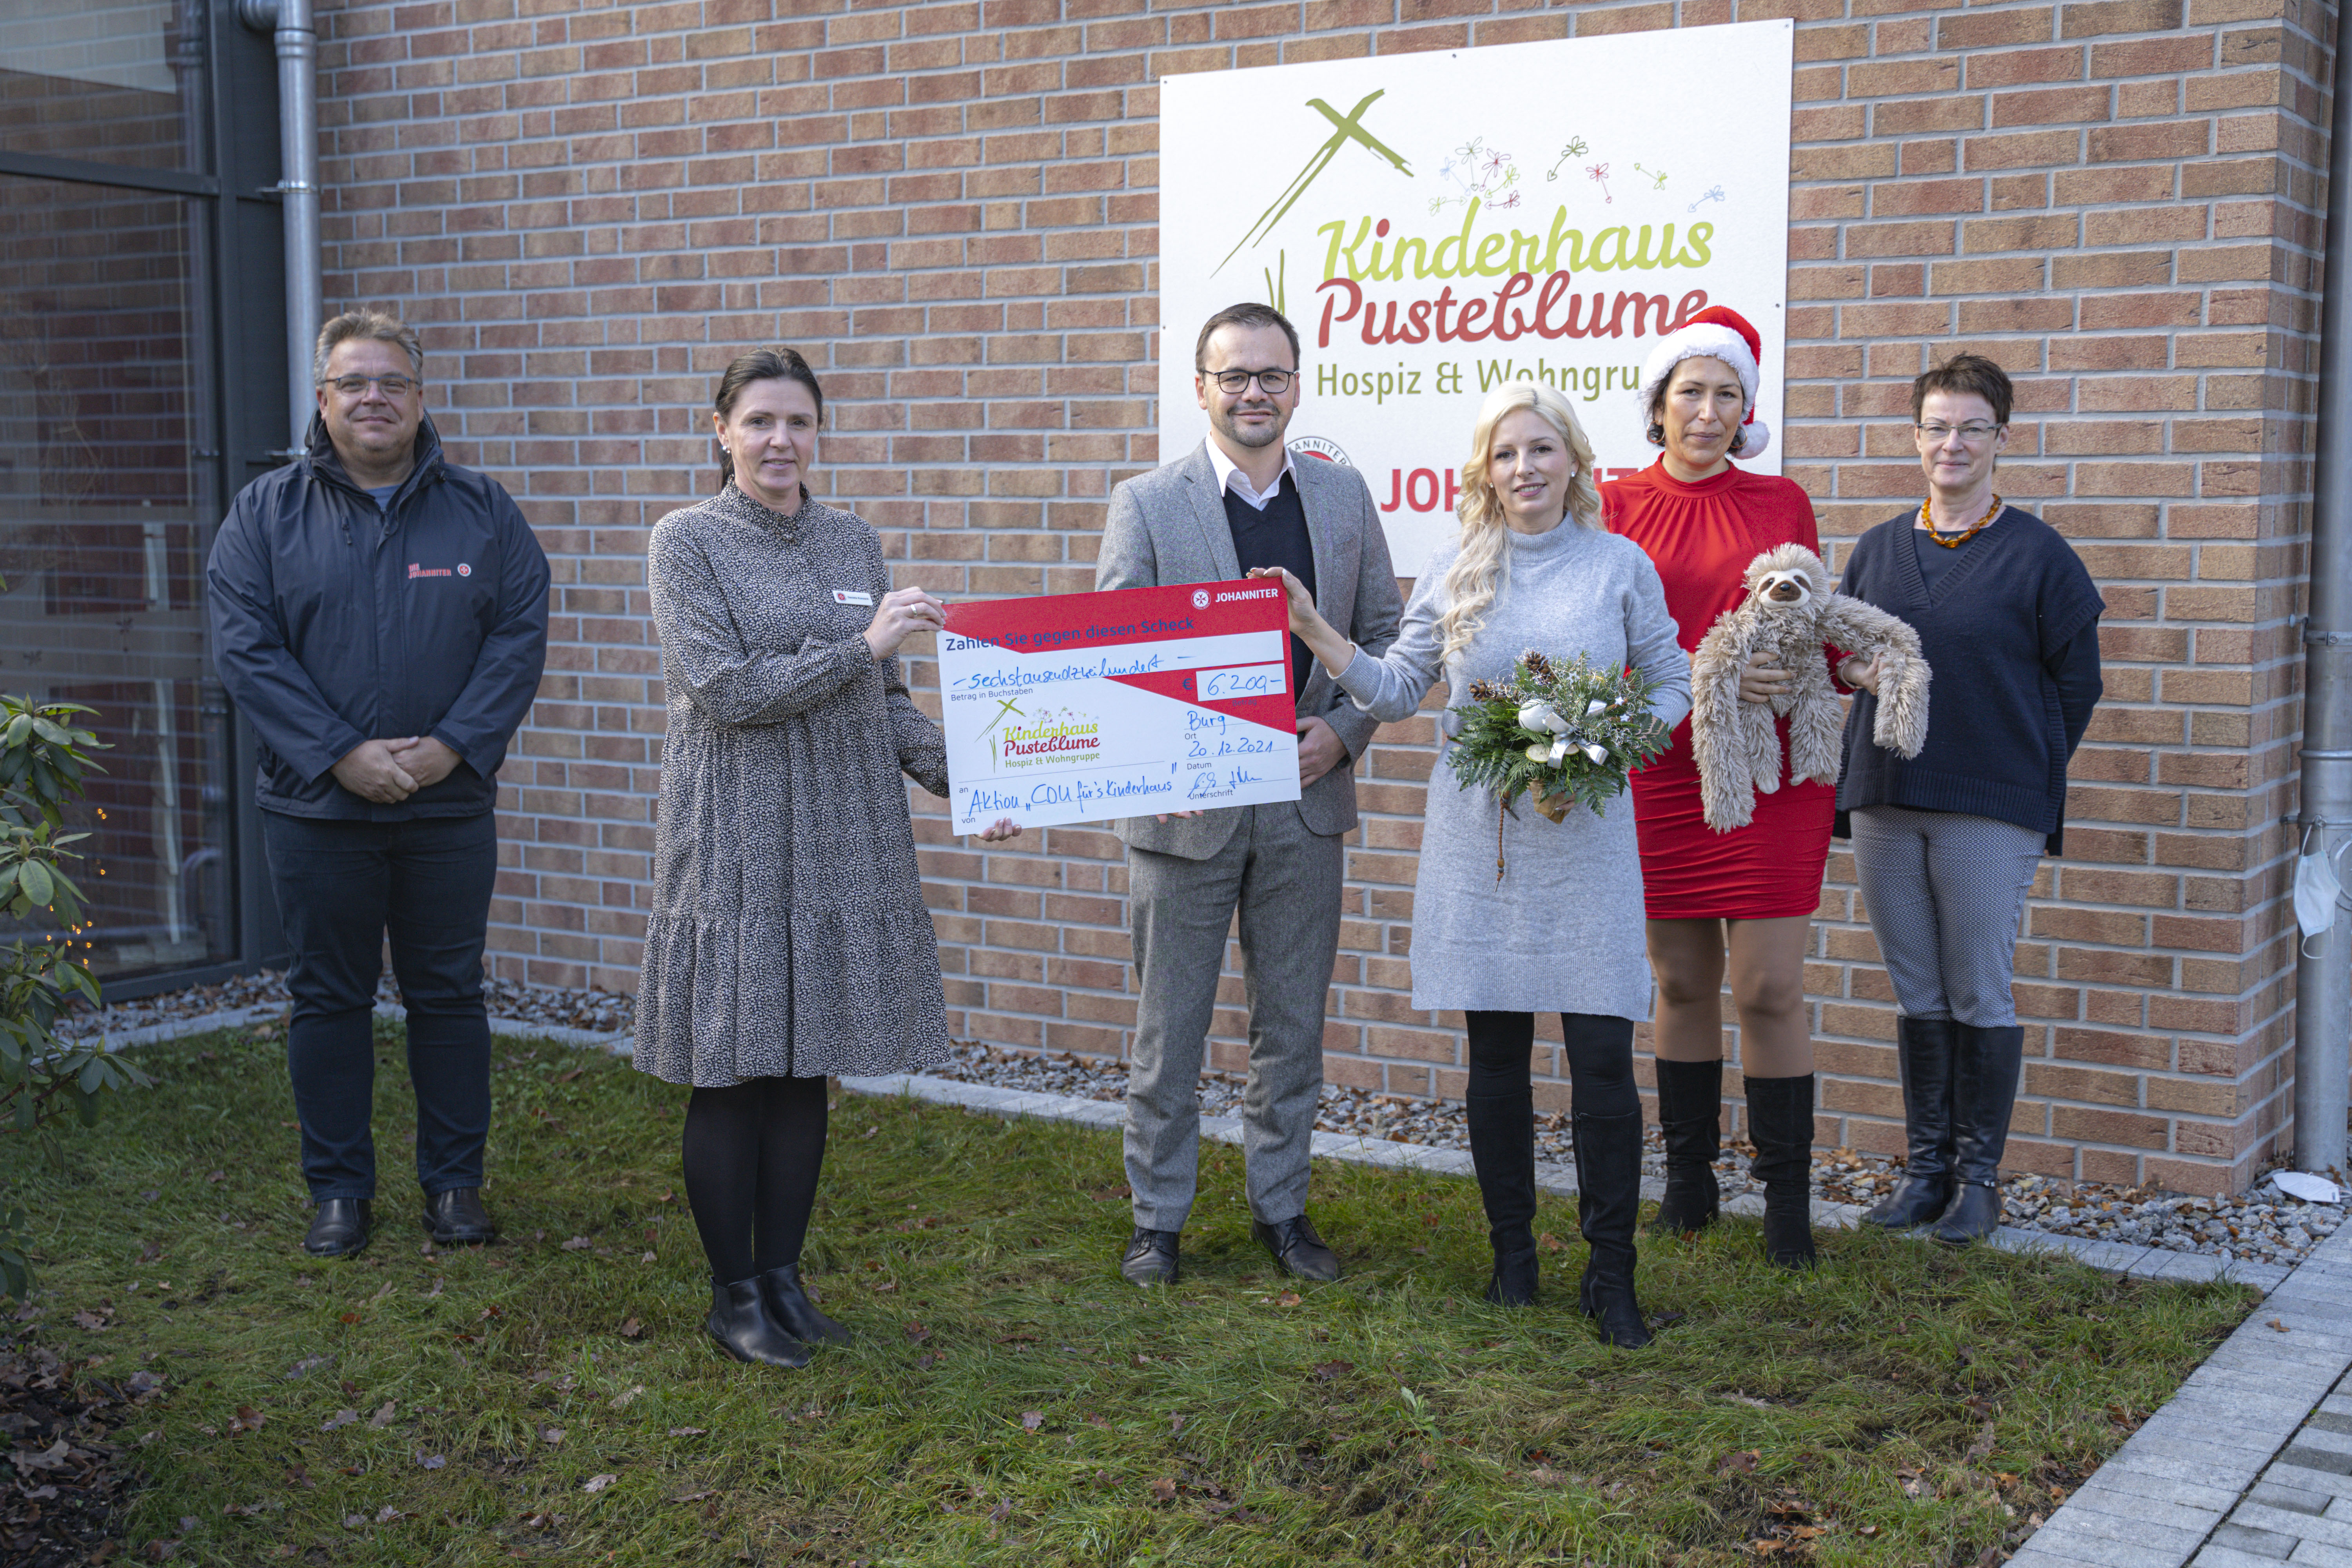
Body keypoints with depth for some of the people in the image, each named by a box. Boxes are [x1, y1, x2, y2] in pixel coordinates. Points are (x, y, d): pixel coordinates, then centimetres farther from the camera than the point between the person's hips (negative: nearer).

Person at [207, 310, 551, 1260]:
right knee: (329, 999, 8)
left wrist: (452, 746, -15)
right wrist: (341, 753, -16)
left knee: (448, 994, 8)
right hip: (316, 806, 0)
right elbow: (245, 649, -6)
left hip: (451, 806, 1)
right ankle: (338, 1188, 21)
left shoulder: (482, 512, 4)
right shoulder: (266, 512, 2)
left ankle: (455, 1181, 21)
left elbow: (520, 637, -3)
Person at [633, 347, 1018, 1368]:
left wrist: (963, 778, -1)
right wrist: (863, 645, -16)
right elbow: (721, 687, -14)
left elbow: (887, 704, 13)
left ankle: (783, 1276, 22)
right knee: (734, 1071, 1)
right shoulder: (686, 541, -3)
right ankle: (734, 1295, 15)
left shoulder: (855, 542, 10)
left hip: (842, 841, 4)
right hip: (735, 842, -4)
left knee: (809, 1062, 9)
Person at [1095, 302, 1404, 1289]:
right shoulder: (1145, 504, -4)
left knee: (1293, 1025, 13)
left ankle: (1282, 1207, 28)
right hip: (1186, 803, -3)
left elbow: (1386, 635, 9)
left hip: (1307, 804, 3)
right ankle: (1158, 1217, 23)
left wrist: (1342, 730, -8)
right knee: (1168, 1029, 8)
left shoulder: (1344, 496, 6)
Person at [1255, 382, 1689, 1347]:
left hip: (1586, 835, -1)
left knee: (1602, 1059, -5)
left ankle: (1611, 1274, 7)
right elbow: (1398, 690, 8)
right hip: (1478, 837, 2)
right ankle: (1512, 1252, 23)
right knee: (1496, 1057, 8)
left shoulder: (1621, 566, 3)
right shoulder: (1457, 569, 7)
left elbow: (1672, 683, 9)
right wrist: (1314, 630, -3)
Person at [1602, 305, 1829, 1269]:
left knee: (1770, 987, -3)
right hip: (1662, 774, 0)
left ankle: (1787, 1192, 9)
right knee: (1682, 982, 9)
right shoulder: (1618, 506, 4)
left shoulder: (1783, 504, 8)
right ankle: (1689, 1174, 25)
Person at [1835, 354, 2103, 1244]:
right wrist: (1852, 670, -1)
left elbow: (2076, 683, 2)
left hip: (1992, 809, -4)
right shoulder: (1878, 549, 12)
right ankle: (1925, 1167, 20)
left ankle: (1978, 1177, 13)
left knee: (1980, 997, 1)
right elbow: (1836, 653, 20)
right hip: (1883, 801, 4)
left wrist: (2026, 775, 0)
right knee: (1917, 995, 10)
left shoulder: (2038, 554, -1)